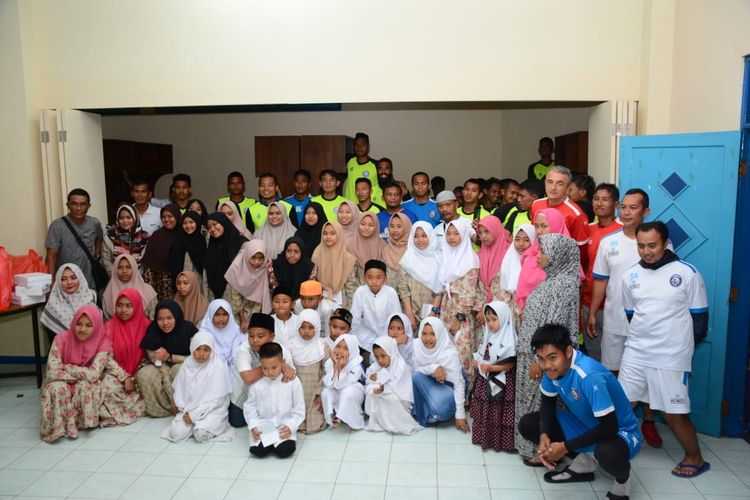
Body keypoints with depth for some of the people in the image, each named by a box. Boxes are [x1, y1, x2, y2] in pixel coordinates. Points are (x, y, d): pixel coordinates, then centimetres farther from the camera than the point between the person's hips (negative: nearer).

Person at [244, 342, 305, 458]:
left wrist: (291, 426, -12)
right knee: (258, 451, -20)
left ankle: (277, 442, 10)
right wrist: (253, 426, -8)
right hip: (263, 427, 1)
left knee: (285, 450, -23)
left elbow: (299, 408, -2)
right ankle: (268, 442, 13)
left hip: (284, 426, -1)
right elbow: (250, 408, 6)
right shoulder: (256, 385, -2)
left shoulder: (293, 382, -6)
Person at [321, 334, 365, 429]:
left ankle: (355, 420, -12)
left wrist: (340, 367, -40)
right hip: (337, 397, 4)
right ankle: (334, 417, -6)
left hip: (353, 398, -4)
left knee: (347, 392, -35)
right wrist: (336, 366, -32)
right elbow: (328, 384, -24)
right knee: (325, 392, -23)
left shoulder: (356, 365, -28)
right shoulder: (329, 362, -14)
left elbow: (340, 385, -33)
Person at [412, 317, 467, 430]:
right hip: (430, 383, 4)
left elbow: (459, 383, -25)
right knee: (416, 376, -28)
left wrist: (460, 414, -25)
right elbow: (416, 370, -10)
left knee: (440, 408, -33)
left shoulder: (449, 354, -29)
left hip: (448, 386, -4)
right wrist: (432, 368, -32)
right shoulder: (417, 346, -16)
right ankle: (419, 413, -7)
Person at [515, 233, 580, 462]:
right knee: (530, 400, 16)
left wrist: (540, 359, -22)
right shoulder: (551, 280, 10)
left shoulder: (564, 284, -18)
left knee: (542, 404, 3)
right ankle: (531, 446, 28)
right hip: (531, 352, 9)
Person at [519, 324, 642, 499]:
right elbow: (548, 402, 2)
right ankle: (583, 463, 12)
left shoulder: (590, 376, -35)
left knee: (607, 451, -42)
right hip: (585, 425, 7)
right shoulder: (553, 367, -14)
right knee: (527, 424, -7)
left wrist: (566, 447, -27)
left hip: (620, 432, -6)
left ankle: (622, 478, -3)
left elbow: (609, 427, -32)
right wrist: (544, 436, -15)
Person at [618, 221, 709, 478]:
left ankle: (695, 459, 29)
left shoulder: (687, 273, -8)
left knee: (673, 412, 6)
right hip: (635, 353, 4)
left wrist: (683, 345, 2)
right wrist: (642, 338, 9)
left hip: (671, 357, -4)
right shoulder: (630, 276, 4)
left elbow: (699, 315, -1)